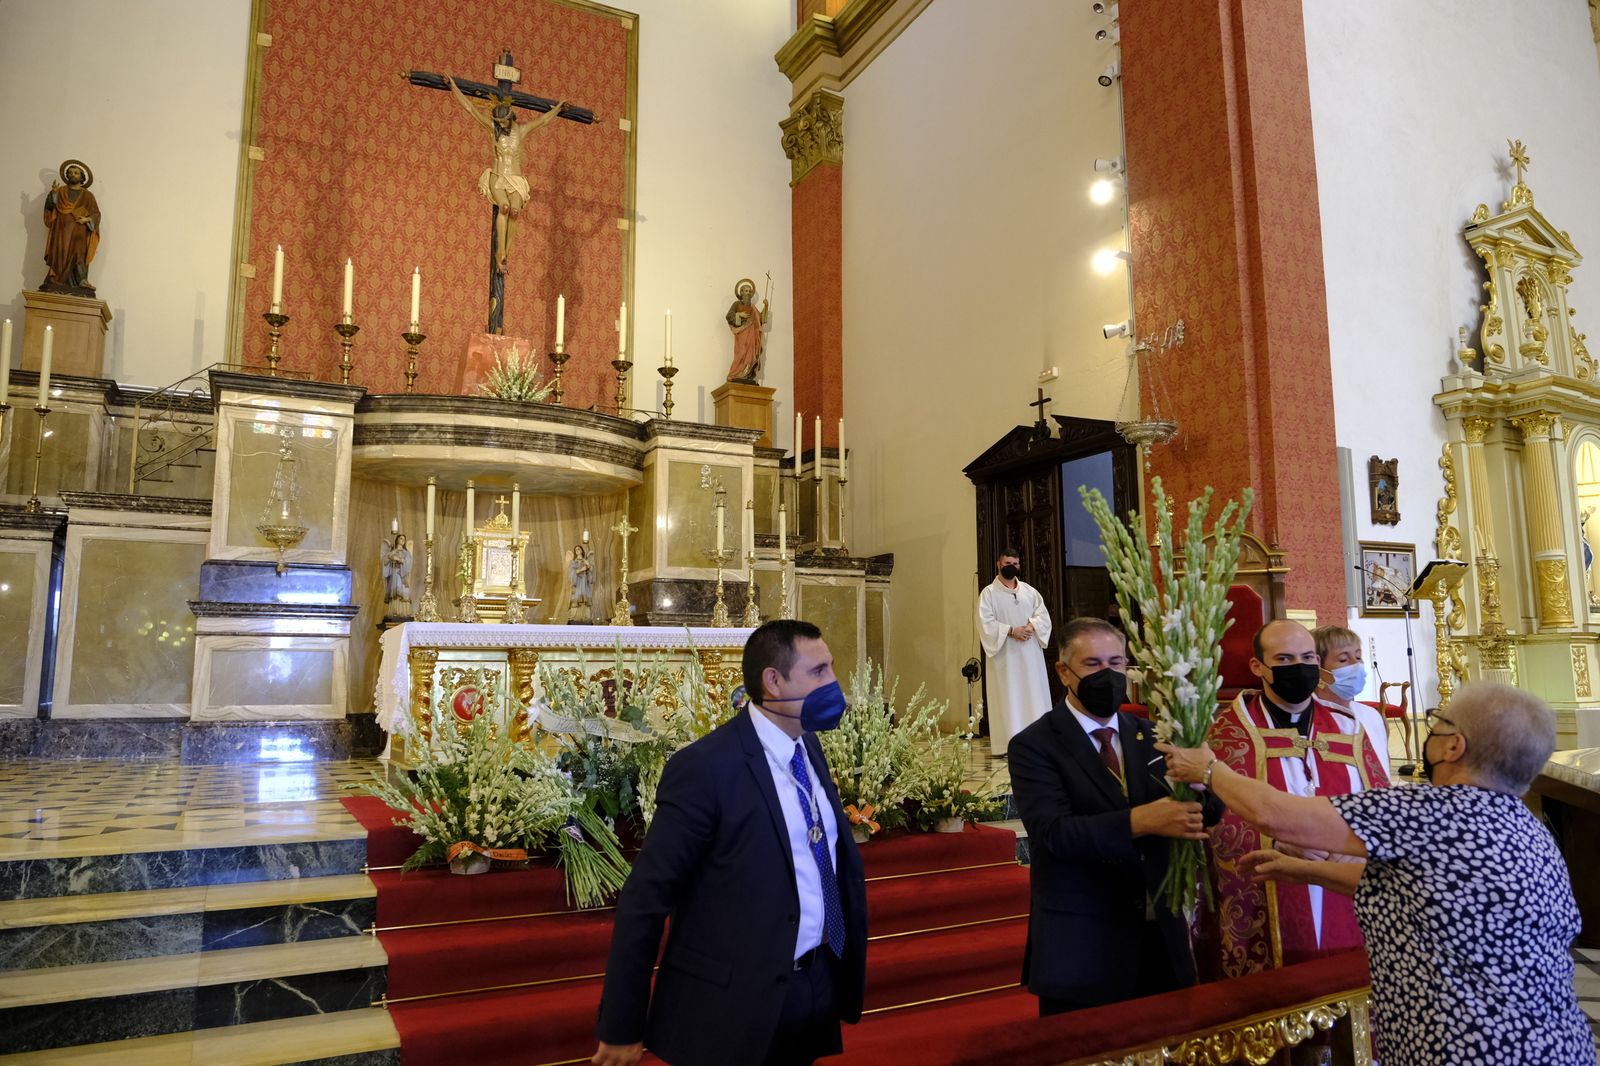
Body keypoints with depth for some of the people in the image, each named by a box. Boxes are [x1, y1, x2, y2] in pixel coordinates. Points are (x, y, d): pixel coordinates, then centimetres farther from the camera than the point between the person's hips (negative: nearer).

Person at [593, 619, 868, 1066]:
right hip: (734, 1002, -7)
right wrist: (622, 1028, -13)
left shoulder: (810, 747, 3)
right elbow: (644, 900, -17)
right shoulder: (704, 768, -21)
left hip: (820, 983, 7)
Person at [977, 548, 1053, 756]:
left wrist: (1031, 626, -14)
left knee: (1034, 695, 5)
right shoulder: (988, 593, -1)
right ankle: (1008, 743, -3)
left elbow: (1043, 615, 6)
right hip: (1005, 655, -4)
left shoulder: (1029, 590, 12)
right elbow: (986, 623, -10)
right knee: (1008, 698, -4)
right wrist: (1011, 631, -19)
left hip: (1030, 653, 4)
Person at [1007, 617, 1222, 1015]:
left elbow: (1209, 811, -2)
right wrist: (1140, 820, -34)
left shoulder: (1151, 736, 8)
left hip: (1161, 938, 5)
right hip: (1081, 949, -4)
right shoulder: (1034, 745, -9)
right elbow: (1053, 832, -22)